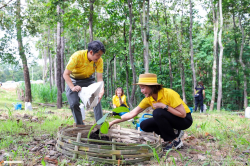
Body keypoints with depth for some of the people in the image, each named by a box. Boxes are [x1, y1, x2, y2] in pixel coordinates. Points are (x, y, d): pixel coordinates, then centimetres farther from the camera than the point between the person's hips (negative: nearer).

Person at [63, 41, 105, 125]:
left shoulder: (99, 61, -21)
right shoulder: (77, 56, -31)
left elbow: (99, 77, -19)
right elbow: (66, 74, -27)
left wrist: (101, 90, -38)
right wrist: (73, 87, -41)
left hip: (88, 79, 2)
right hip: (74, 80, -2)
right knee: (74, 103, -13)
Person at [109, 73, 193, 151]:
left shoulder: (169, 94, -26)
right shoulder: (148, 99, -7)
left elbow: (183, 114, -25)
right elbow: (132, 114, -6)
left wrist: (164, 106, -29)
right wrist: (112, 122, -11)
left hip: (185, 120, -7)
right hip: (170, 119, 7)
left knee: (157, 112, -30)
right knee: (144, 125, -8)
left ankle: (175, 140, -13)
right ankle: (175, 133, 4)